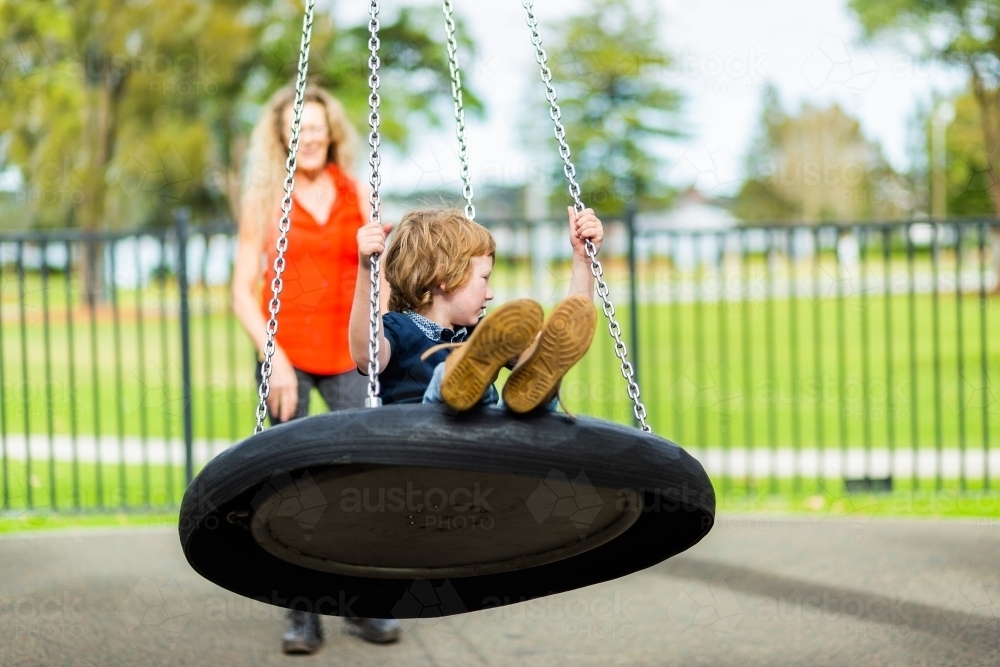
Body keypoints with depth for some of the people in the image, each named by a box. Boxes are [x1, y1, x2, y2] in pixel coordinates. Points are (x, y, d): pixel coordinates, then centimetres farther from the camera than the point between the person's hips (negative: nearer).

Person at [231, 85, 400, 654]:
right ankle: (305, 616, 3)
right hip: (286, 354, -1)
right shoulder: (265, 199, 4)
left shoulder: (356, 196, 9)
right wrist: (273, 356, -12)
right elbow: (243, 290, 1)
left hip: (348, 354, 1)